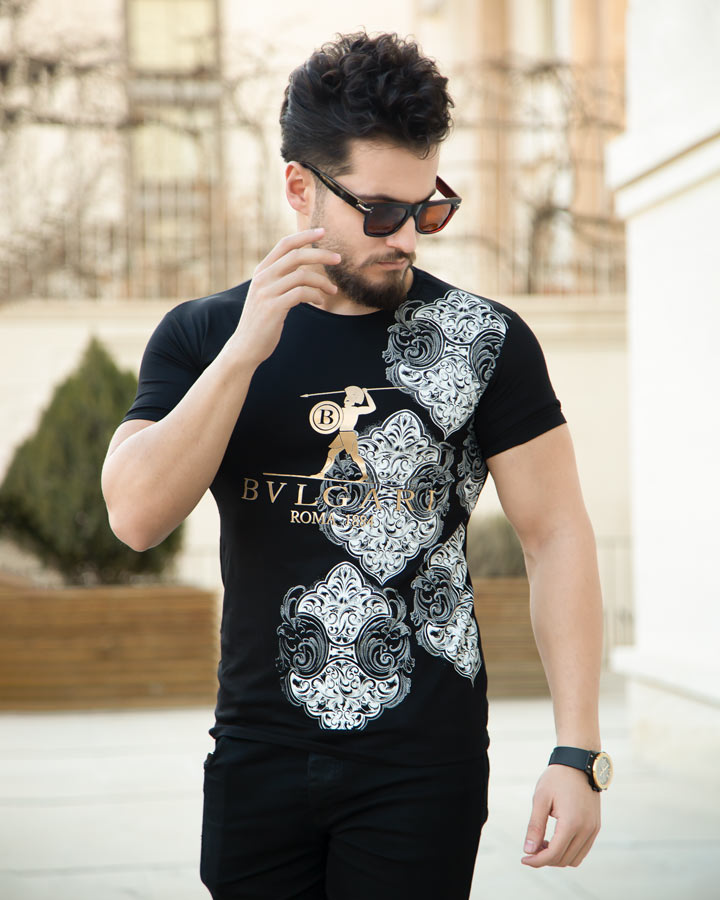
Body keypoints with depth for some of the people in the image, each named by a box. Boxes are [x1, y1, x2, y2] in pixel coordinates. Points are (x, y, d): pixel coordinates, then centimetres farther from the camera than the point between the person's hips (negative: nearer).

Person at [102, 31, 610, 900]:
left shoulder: (486, 340, -2)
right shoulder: (202, 337, 3)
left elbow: (557, 536, -2)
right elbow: (137, 516, -9)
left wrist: (577, 751, -10)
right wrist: (246, 350, -18)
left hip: (423, 763, -2)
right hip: (257, 759, 2)